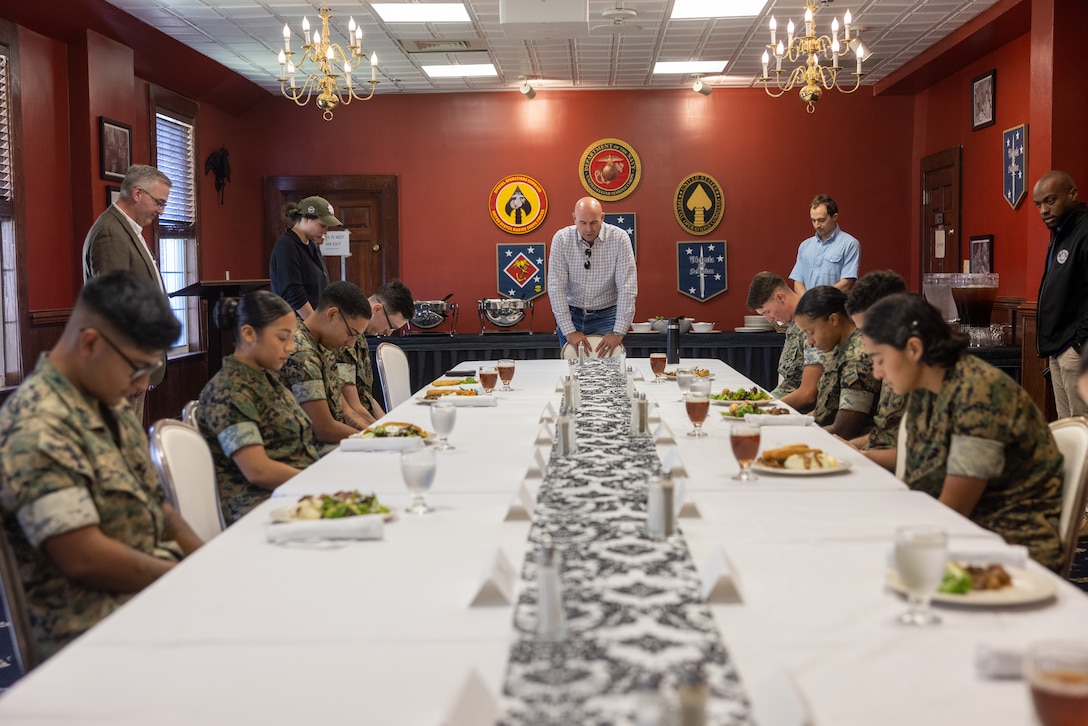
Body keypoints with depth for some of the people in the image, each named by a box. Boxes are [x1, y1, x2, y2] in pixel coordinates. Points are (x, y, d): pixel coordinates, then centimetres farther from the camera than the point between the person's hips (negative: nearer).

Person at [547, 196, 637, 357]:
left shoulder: (619, 238, -12)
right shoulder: (561, 239, -10)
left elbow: (627, 288, -14)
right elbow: (556, 287, -12)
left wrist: (619, 332, -20)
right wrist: (569, 330, -18)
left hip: (606, 315, -1)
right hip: (571, 314, 1)